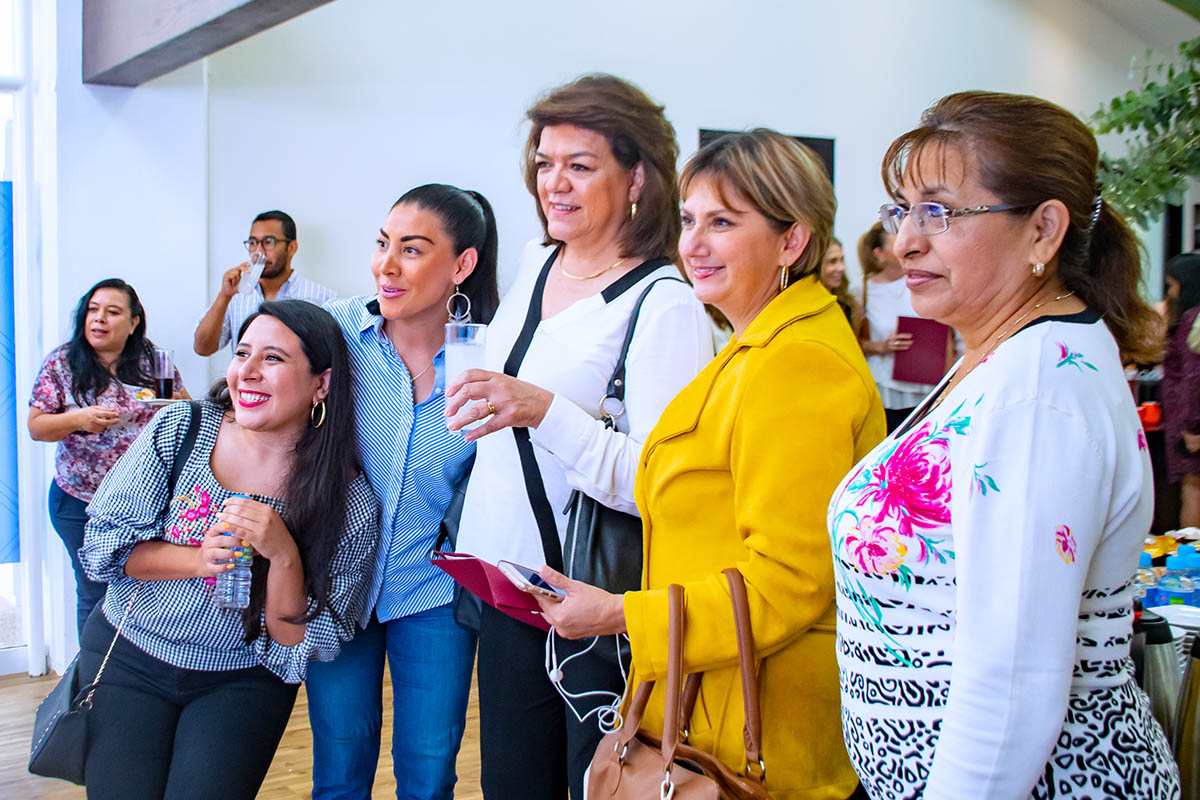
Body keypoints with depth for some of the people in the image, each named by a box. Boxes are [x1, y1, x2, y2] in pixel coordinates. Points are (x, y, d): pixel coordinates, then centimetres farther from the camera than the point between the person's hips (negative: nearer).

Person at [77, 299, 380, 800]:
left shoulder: (351, 506, -16)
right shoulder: (179, 429, -11)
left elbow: (300, 646, -13)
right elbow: (101, 543, -6)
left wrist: (283, 555, -32)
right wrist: (195, 559, -24)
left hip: (244, 682, -1)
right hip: (127, 657, 1)